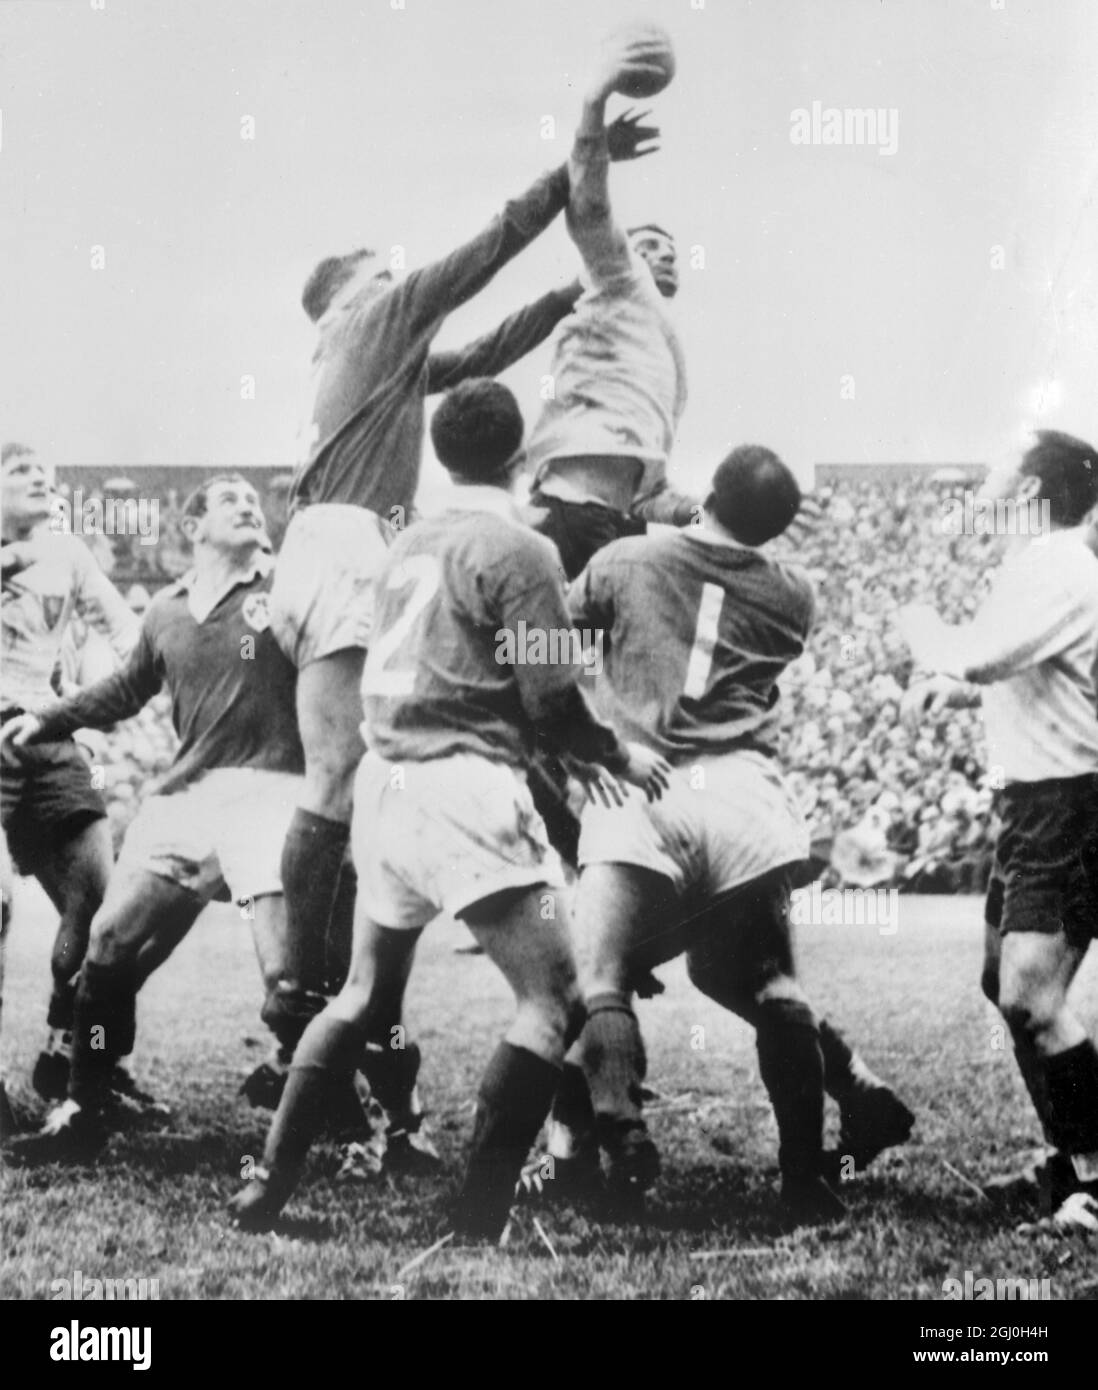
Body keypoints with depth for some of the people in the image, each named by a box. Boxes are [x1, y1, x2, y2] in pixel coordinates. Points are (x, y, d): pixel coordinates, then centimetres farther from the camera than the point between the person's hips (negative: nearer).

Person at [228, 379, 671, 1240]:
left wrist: (569, 750, 25)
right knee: (556, 1000, -4)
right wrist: (619, 755, 8)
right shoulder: (519, 549, -6)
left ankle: (267, 1188, 22)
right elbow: (552, 698, -11)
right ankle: (479, 1220, -9)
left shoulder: (409, 547, 15)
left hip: (386, 780, 8)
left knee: (366, 997, 20)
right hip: (466, 789, -8)